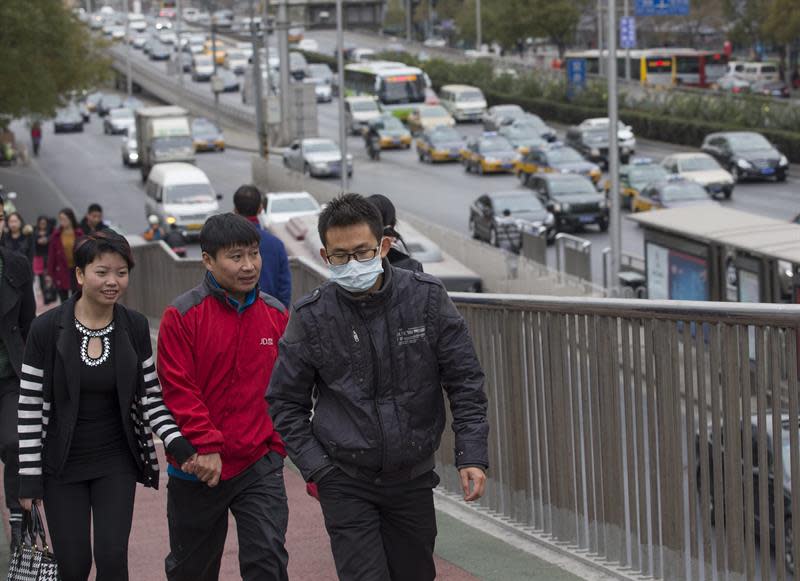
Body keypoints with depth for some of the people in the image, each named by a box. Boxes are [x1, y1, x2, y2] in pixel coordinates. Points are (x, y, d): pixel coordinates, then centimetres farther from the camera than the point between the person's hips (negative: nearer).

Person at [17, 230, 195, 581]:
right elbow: (29, 407, -7)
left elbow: (151, 396, 2)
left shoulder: (134, 328, -4)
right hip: (62, 466, -1)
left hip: (116, 463, 2)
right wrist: (29, 476, -7)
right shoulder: (48, 329, -11)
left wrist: (176, 442, -15)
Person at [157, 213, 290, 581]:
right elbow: (178, 389, -14)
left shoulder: (276, 315, 2)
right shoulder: (182, 316, -10)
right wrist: (206, 446, -21)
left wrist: (278, 447, 5)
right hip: (197, 469, -1)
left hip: (259, 466, 2)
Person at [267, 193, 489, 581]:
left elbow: (465, 381, -2)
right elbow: (285, 402, 1)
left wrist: (472, 455, -10)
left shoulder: (426, 298, -6)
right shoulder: (311, 317, -8)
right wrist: (316, 468, -8)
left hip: (412, 477, 2)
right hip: (347, 483, -2)